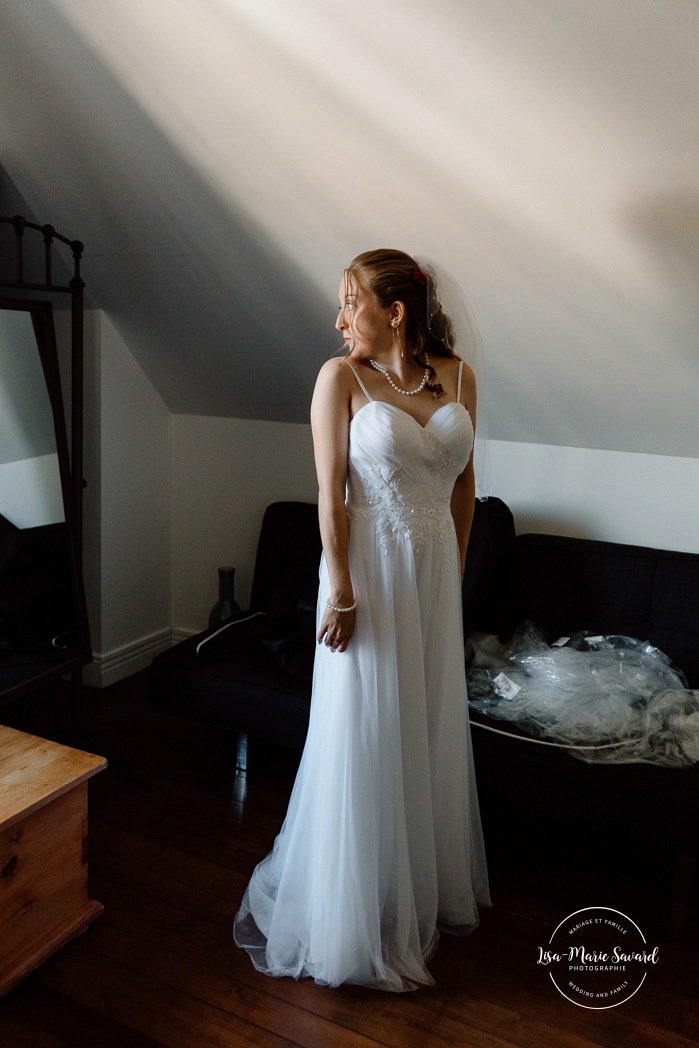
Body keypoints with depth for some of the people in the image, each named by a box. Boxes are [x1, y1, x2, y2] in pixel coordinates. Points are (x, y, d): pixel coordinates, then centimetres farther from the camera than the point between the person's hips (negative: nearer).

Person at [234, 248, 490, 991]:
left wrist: (456, 566, 11)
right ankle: (356, 913, 28)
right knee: (365, 740, 6)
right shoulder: (341, 376, -9)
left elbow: (463, 479, 10)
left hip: (436, 570, 5)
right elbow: (330, 491, -12)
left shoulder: (457, 375, 4)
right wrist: (341, 592, -14)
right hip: (370, 569, -5)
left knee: (431, 729, 17)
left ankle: (431, 885, 41)